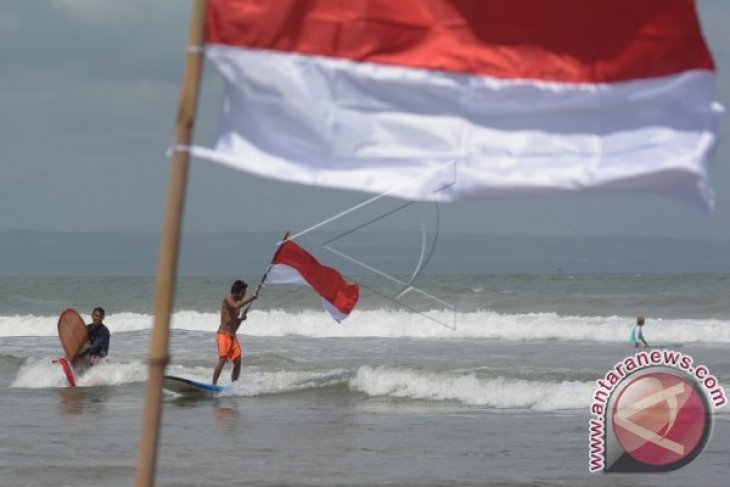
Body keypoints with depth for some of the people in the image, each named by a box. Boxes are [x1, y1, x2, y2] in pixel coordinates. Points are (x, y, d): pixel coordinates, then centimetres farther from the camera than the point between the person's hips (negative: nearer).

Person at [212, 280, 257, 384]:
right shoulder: (228, 299, -5)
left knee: (238, 362, 3)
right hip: (223, 334, -8)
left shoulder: (237, 302, 16)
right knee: (222, 359, -19)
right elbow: (236, 306, -29)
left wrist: (241, 318, 2)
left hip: (232, 336, 8)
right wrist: (250, 298, -22)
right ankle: (214, 384, -20)